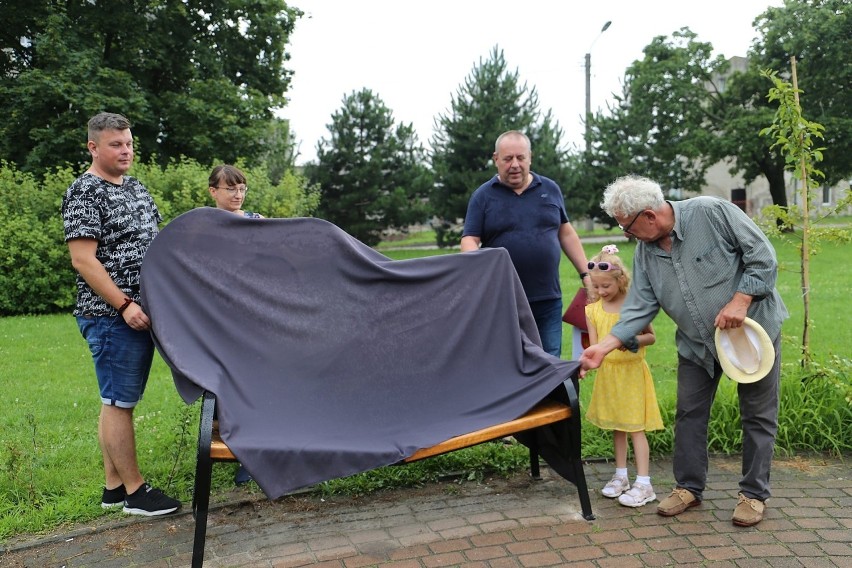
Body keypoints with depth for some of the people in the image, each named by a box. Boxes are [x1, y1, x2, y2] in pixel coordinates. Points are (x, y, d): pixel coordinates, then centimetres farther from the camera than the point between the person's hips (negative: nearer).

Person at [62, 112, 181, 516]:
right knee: (120, 402, -1)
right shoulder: (84, 192, -10)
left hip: (142, 312, 9)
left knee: (119, 402, 13)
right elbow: (83, 259, -16)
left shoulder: (135, 187, 15)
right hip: (111, 315, -8)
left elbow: (153, 244, 22)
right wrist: (124, 305, -21)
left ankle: (113, 486, 22)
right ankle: (134, 490, 7)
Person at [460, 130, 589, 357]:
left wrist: (585, 274, 13)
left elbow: (566, 233, 16)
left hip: (548, 300, 2)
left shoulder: (550, 189, 11)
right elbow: (469, 240, -3)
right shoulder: (483, 195, 2)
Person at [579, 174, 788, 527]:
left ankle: (754, 494, 21)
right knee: (689, 414, 9)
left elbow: (763, 255, -17)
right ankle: (689, 487, 25)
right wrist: (605, 346, -16)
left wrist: (740, 301, -26)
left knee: (758, 415, 7)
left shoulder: (712, 213, -22)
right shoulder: (645, 251, -5)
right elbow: (640, 308, -7)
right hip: (697, 342, 5)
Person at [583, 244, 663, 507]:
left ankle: (644, 484, 4)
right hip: (607, 373, 4)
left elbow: (651, 337, -4)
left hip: (632, 372, -4)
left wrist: (632, 340, -23)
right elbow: (594, 344, -4)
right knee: (617, 426, 15)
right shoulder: (593, 310, 0)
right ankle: (621, 476, 27)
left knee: (635, 427, -2)